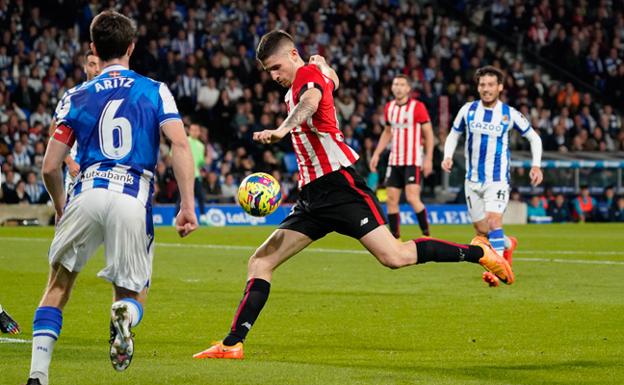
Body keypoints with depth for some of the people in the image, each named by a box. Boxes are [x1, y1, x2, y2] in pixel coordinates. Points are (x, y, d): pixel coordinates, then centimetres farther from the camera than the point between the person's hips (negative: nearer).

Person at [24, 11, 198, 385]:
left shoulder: (77, 97, 14)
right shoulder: (155, 91, 12)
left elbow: (50, 167, 11)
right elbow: (181, 145, -3)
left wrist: (61, 209, 29)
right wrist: (188, 207, -4)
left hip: (88, 194, 0)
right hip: (134, 200, 0)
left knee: (59, 284, 18)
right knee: (133, 295, 14)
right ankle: (125, 314, -24)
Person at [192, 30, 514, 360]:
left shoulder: (308, 73, -6)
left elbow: (311, 101, -32)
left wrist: (282, 130, -48)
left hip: (339, 187, -9)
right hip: (312, 194, 9)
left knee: (393, 256, -18)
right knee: (260, 262, -1)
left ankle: (478, 252, 0)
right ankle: (232, 344, -4)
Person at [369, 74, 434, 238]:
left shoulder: (417, 107, -7)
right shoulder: (389, 107, 10)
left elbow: (429, 134, -6)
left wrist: (428, 159, -12)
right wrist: (376, 154, 16)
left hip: (413, 161, -6)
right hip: (394, 161, 6)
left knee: (412, 198, -16)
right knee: (391, 199, 2)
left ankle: (426, 234, -4)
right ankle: (395, 237, 9)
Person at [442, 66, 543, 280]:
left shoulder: (510, 114, -7)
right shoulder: (468, 110, -1)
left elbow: (533, 137, 6)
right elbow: (454, 135, 13)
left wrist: (536, 165, -5)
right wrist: (448, 156, -5)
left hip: (498, 179, -3)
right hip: (473, 180, 3)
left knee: (493, 220, -24)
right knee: (481, 231, 8)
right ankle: (507, 244, 37)